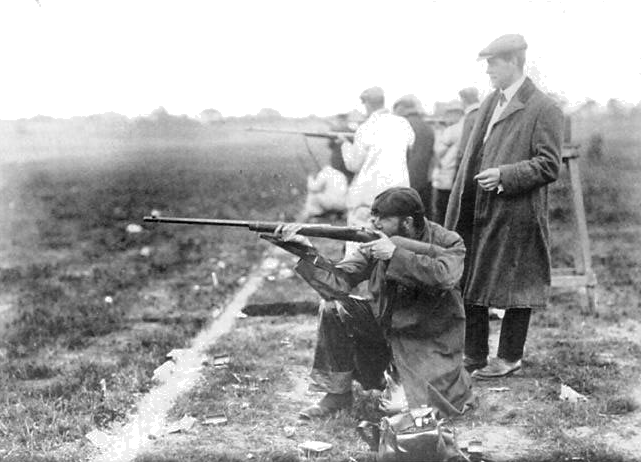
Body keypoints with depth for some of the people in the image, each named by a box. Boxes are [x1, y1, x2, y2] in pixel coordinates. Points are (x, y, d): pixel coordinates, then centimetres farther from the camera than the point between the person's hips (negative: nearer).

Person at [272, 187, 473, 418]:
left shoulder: (448, 242, -14)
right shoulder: (374, 245, -6)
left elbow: (444, 276, -36)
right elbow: (339, 282, -14)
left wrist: (396, 255, -36)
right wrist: (308, 252, -29)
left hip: (430, 339, -3)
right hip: (385, 326, 3)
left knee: (431, 407, -19)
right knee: (334, 309, -17)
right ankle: (337, 393, -3)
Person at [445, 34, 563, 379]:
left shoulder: (543, 110, -10)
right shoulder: (490, 103, 14)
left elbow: (548, 166, -13)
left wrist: (504, 175, -22)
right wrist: (462, 205, 12)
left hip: (516, 217, -8)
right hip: (478, 213, 8)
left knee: (514, 289, 5)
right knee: (467, 286, 11)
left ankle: (509, 357, 19)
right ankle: (474, 355, 24)